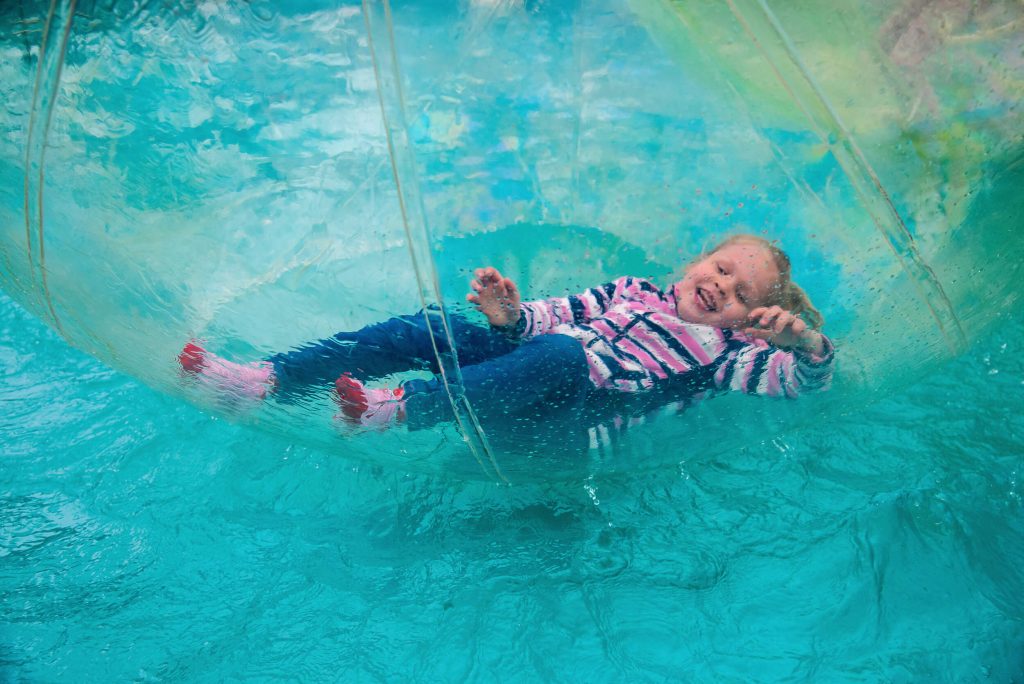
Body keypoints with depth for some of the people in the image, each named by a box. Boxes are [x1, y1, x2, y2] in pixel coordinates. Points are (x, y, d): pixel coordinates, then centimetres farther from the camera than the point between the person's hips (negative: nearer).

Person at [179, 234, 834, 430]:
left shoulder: (725, 353, 14)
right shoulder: (632, 290, 24)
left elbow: (805, 380, 4)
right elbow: (557, 312, 19)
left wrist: (808, 341, -19)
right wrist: (512, 313, -3)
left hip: (578, 410, -5)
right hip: (529, 368, 5)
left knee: (557, 353, -39)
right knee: (424, 327, -15)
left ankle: (403, 408, -48)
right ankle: (267, 378, -19)